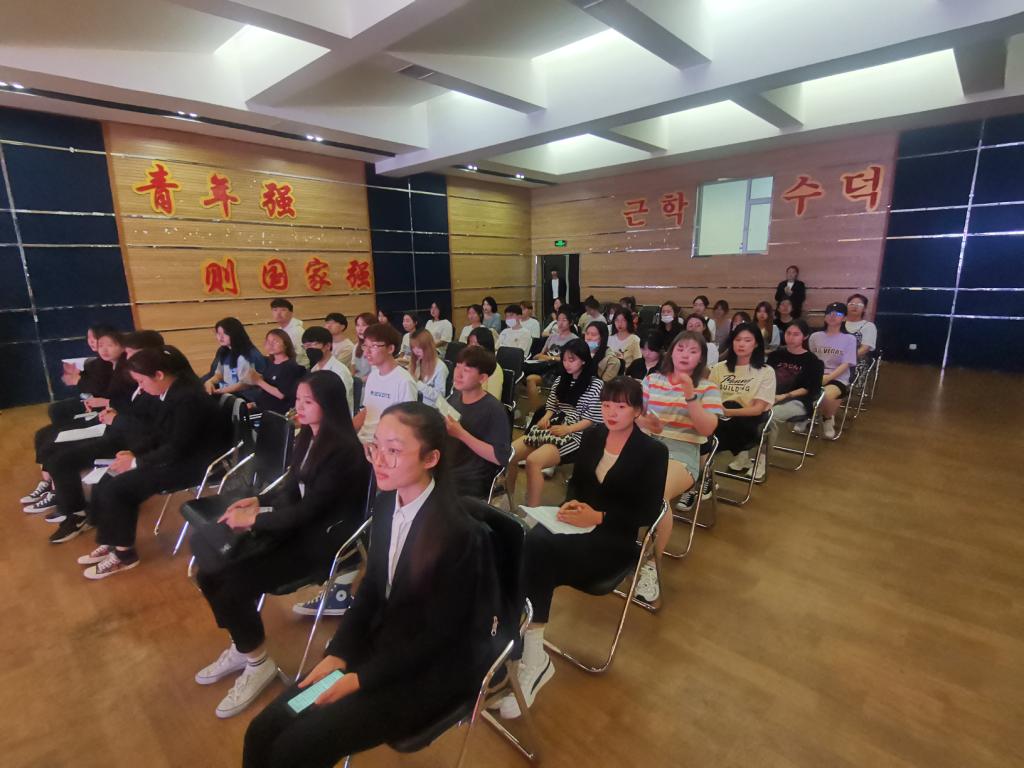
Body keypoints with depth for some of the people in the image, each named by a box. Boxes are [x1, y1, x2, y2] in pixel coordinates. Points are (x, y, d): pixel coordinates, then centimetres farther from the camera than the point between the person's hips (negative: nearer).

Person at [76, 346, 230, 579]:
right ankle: (109, 542, 18)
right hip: (174, 456, 10)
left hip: (192, 463, -10)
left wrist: (136, 462, -14)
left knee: (117, 489, -14)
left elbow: (177, 449, -23)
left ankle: (124, 553, 5)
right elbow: (161, 437, 14)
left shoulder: (188, 398, -26)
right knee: (106, 483, 3)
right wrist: (135, 454, 0)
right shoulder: (172, 392, 4)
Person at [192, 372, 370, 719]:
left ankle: (258, 663, 8)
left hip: (323, 539, -8)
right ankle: (241, 648, 18)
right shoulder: (307, 438, 6)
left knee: (234, 585, -19)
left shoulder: (345, 451, -22)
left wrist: (254, 518, -15)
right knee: (210, 572, -4)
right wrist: (257, 501, 0)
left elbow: (310, 509, -22)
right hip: (293, 526, 8)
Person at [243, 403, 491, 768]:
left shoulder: (458, 533, -28)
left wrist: (361, 679, -15)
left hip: (430, 672, -6)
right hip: (379, 646, 6)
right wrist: (338, 654, -4)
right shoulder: (386, 503, -5)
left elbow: (438, 636, -19)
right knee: (262, 732, -2)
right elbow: (370, 590, 5)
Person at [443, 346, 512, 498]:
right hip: (444, 472, 6)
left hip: (471, 485, -6)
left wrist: (461, 434, -24)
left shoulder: (493, 409, -15)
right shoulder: (454, 397, 5)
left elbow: (501, 458, -20)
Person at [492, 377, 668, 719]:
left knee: (537, 549, -30)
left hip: (614, 540, -5)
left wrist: (598, 517, -19)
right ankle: (528, 654, -22)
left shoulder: (653, 452, -6)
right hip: (577, 522, 5)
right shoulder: (591, 435, 9)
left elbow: (648, 512, -9)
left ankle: (532, 659, -18)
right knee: (529, 544, -29)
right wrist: (570, 503, -8)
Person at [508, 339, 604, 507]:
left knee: (533, 460, -31)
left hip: (575, 435, -6)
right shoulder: (560, 380, 17)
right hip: (551, 428, 7)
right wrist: (546, 417, -2)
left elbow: (593, 419, -7)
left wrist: (567, 429, -19)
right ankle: (509, 498, 6)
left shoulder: (596, 385, -2)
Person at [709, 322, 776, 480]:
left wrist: (727, 411, -22)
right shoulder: (719, 368, 11)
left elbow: (758, 409, -6)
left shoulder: (766, 372, 2)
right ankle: (742, 452, -3)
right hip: (722, 420, 4)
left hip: (748, 422, -4)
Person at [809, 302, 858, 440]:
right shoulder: (815, 336, 12)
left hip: (838, 378, -2)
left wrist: (827, 378, -19)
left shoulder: (849, 339, 5)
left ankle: (828, 419, 0)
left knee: (826, 395, -36)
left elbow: (845, 365, -5)